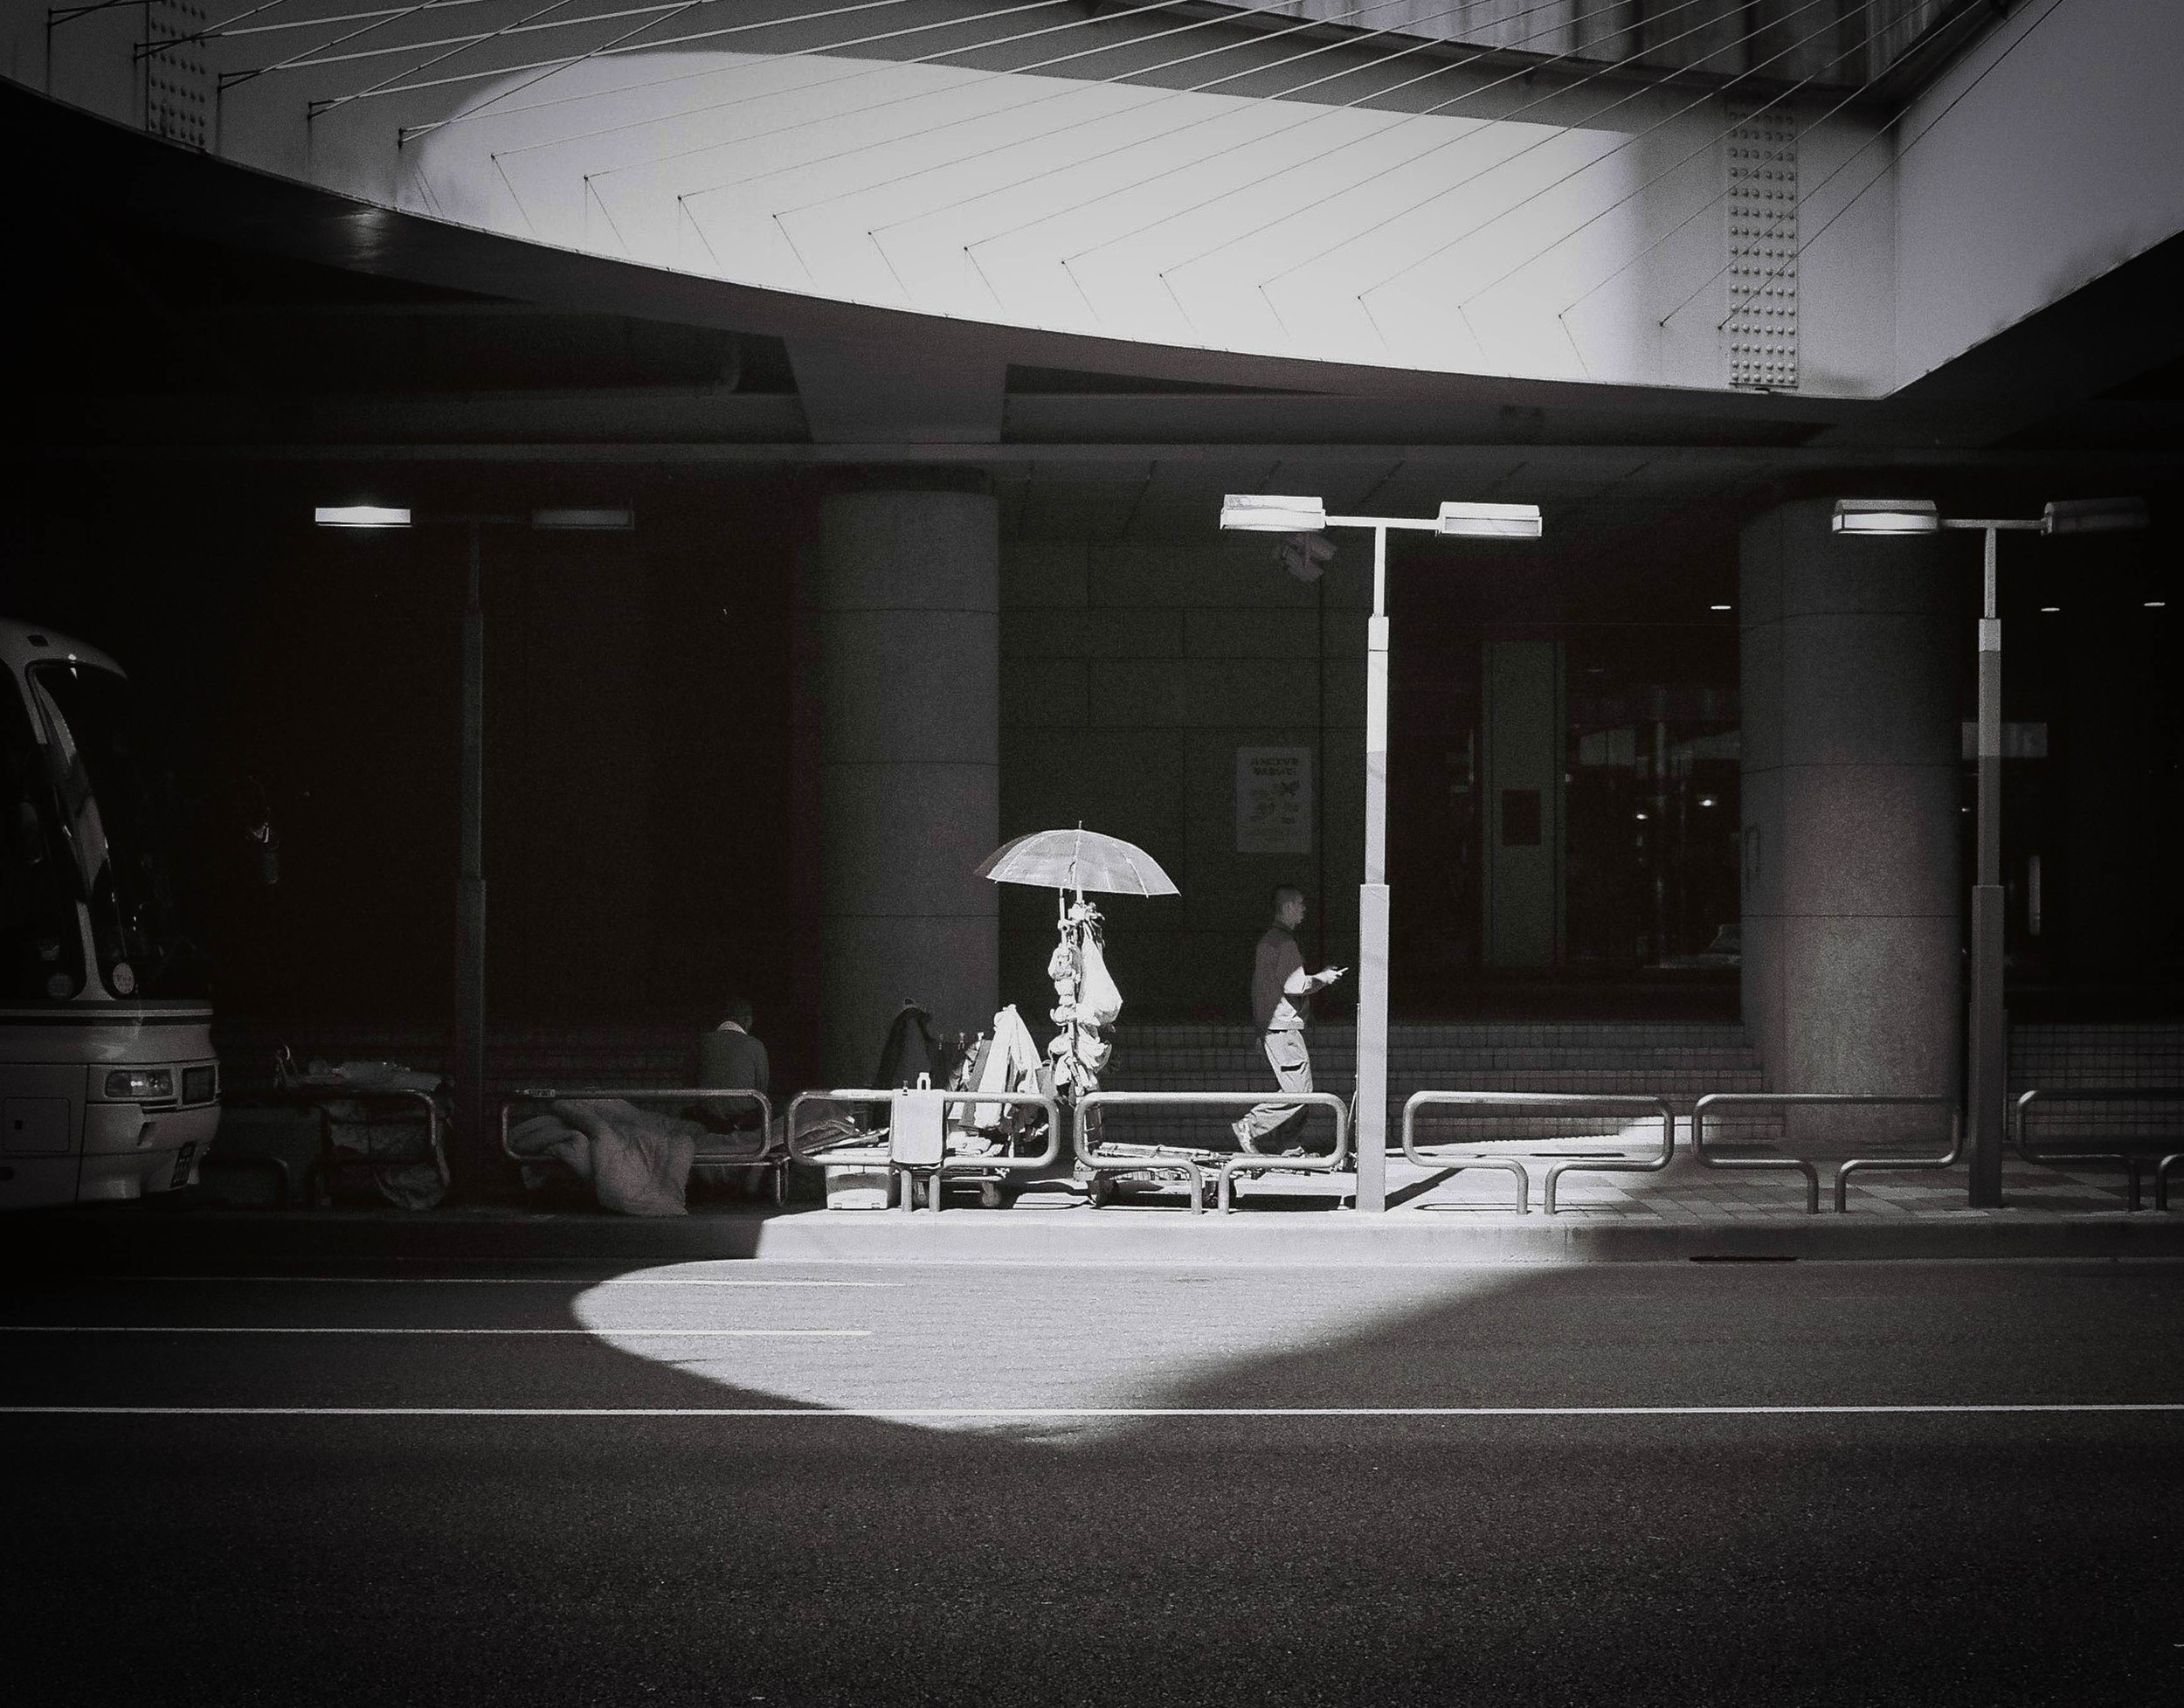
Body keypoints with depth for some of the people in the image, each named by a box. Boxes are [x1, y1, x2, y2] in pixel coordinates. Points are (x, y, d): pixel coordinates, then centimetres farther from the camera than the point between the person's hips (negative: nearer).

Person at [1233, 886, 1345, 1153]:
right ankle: (1250, 1127, -10)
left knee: (1289, 1087, 12)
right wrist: (1322, 978, -5)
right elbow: (1295, 986, -20)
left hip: (1268, 1025, 10)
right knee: (1299, 1091, -9)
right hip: (1283, 1026, -10)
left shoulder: (1268, 939, 17)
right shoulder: (1285, 942, -14)